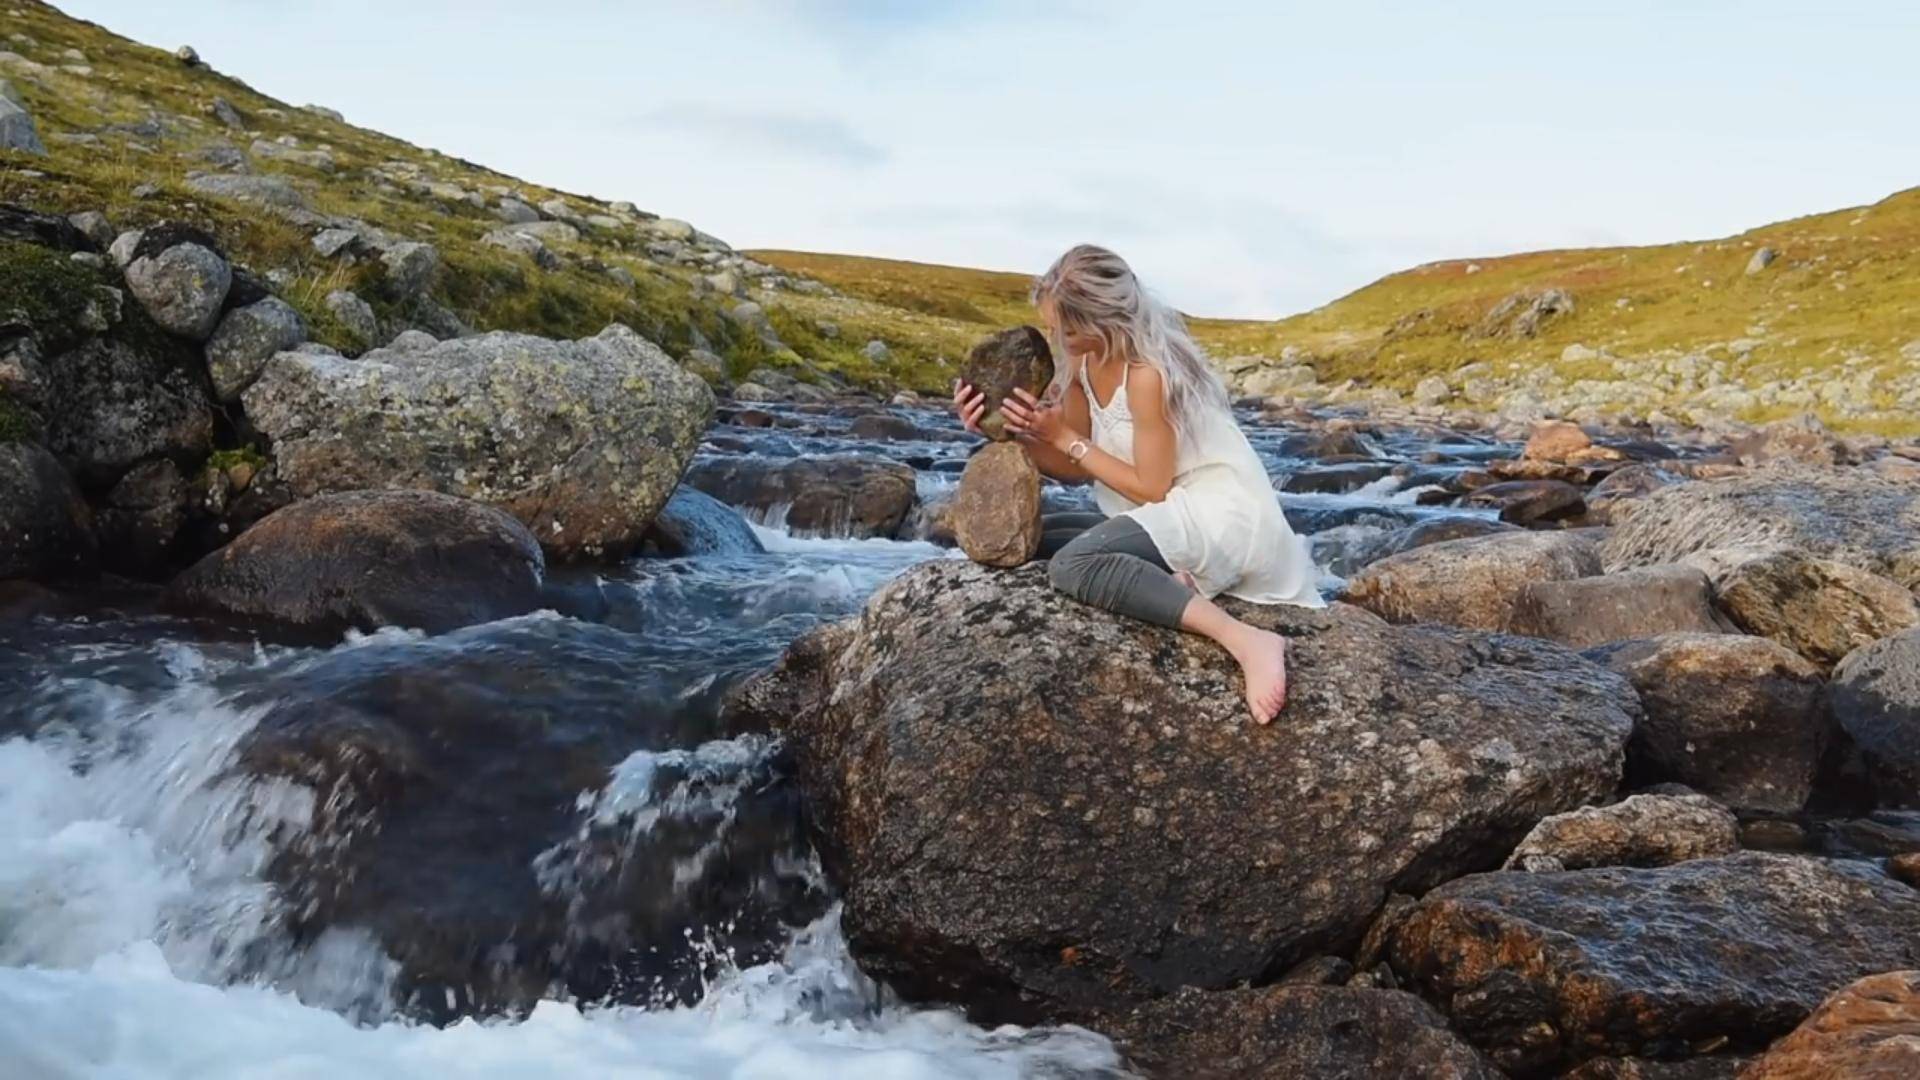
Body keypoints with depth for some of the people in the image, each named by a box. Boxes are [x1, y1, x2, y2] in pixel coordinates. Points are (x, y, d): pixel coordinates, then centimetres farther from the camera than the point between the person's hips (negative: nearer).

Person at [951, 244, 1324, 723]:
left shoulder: (1148, 374, -21)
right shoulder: (1082, 364, 2)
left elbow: (1151, 490, -17)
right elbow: (1074, 469, 5)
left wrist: (1064, 437, -16)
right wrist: (1011, 432, -10)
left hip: (1224, 512, -9)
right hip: (1181, 511, 9)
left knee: (1071, 566, -26)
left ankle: (1245, 640, -31)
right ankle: (1177, 588, 4)